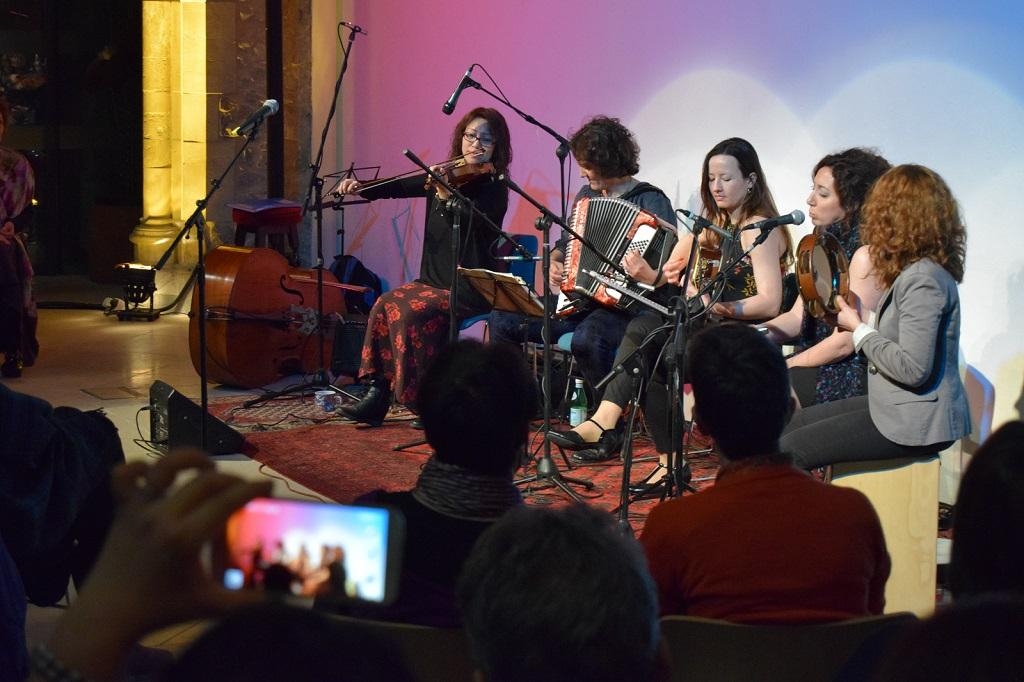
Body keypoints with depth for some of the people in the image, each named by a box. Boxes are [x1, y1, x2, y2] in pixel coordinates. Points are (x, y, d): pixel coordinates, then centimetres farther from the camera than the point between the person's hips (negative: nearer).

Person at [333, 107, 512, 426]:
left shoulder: (494, 187, -7)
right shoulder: (444, 175, 11)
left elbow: (477, 220, -26)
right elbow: (396, 187, 9)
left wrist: (445, 195, -39)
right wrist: (359, 186, -7)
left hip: (473, 288, -6)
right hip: (434, 280, 6)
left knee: (411, 312, -26)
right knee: (385, 305, -15)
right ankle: (378, 393, -14)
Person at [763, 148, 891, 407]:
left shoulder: (866, 254, -16)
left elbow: (845, 342, -19)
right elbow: (797, 317, 13)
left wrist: (785, 366, -12)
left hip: (850, 378, -9)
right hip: (821, 366, 9)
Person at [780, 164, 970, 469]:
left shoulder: (922, 279, -21)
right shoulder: (916, 271, 11)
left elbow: (912, 369, -25)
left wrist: (859, 329, -13)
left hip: (914, 423, -11)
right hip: (894, 406, 11)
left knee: (787, 451, -12)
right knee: (789, 425, 14)